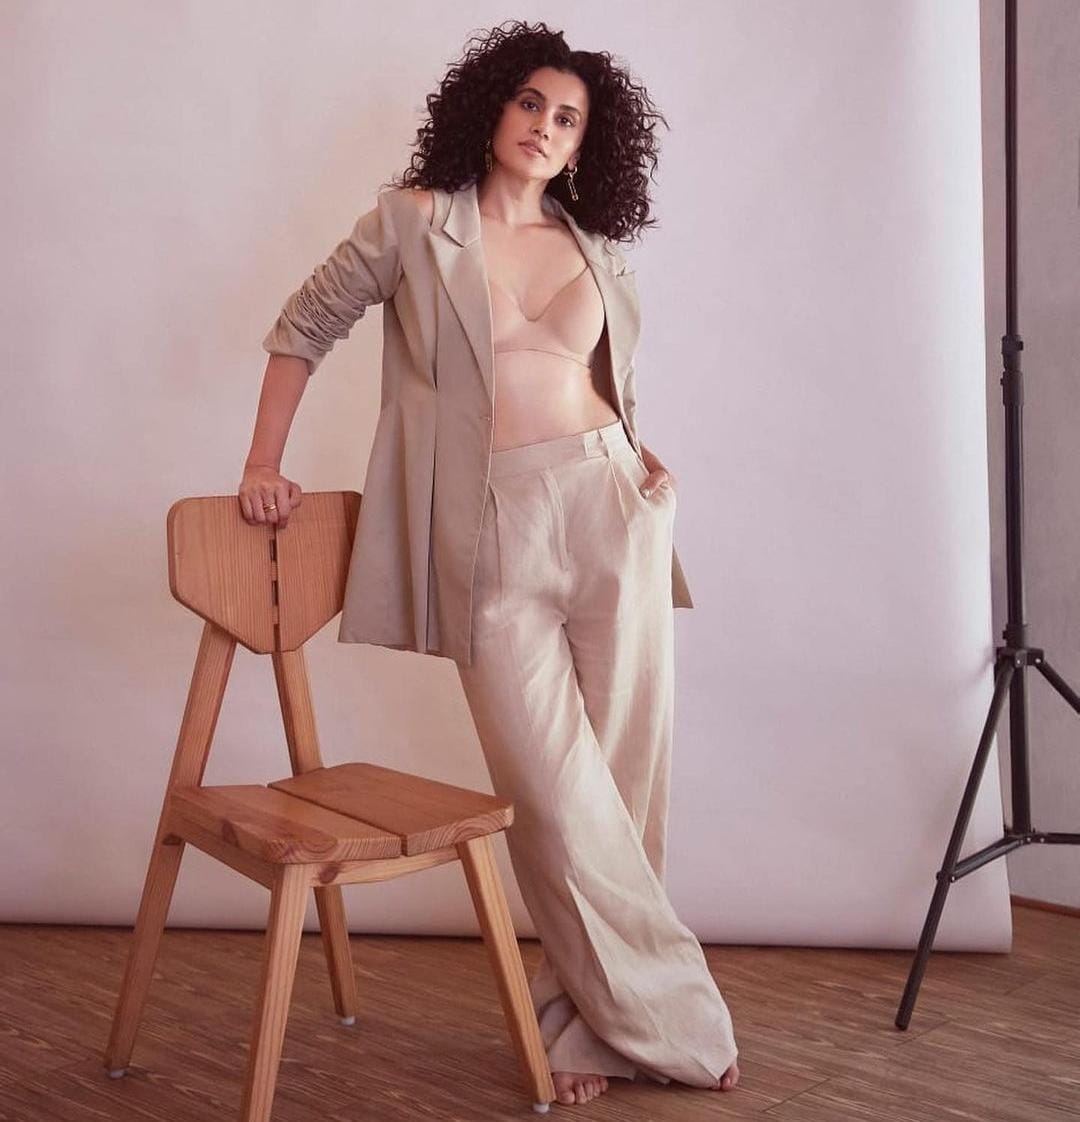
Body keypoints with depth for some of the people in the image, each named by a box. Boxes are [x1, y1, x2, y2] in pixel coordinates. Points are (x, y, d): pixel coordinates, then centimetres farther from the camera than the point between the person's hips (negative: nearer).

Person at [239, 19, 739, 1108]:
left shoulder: (595, 250, 14)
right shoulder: (413, 221, 4)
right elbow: (302, 326, 12)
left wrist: (640, 462, 11)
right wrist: (262, 464, 7)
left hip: (609, 509, 4)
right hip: (492, 531, -3)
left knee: (623, 780, 2)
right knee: (558, 794, -6)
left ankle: (586, 1020, 18)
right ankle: (670, 1019, 11)